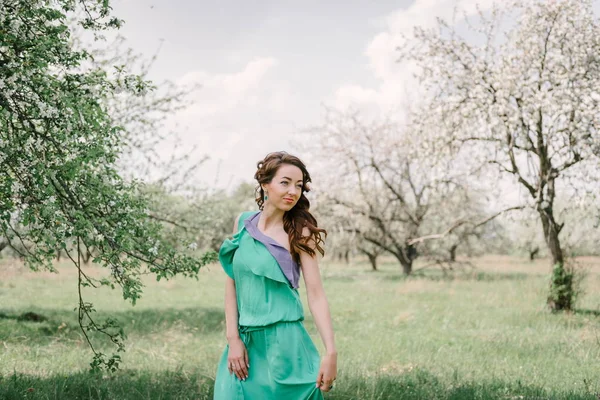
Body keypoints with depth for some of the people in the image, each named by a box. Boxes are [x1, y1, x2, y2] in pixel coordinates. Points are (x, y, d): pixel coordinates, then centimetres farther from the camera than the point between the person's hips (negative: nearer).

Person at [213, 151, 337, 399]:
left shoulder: (299, 233, -6)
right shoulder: (243, 223, 3)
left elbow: (316, 294, -10)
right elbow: (232, 282, 5)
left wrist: (331, 352, -17)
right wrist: (233, 338, -2)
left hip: (283, 340, -3)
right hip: (245, 342, 3)